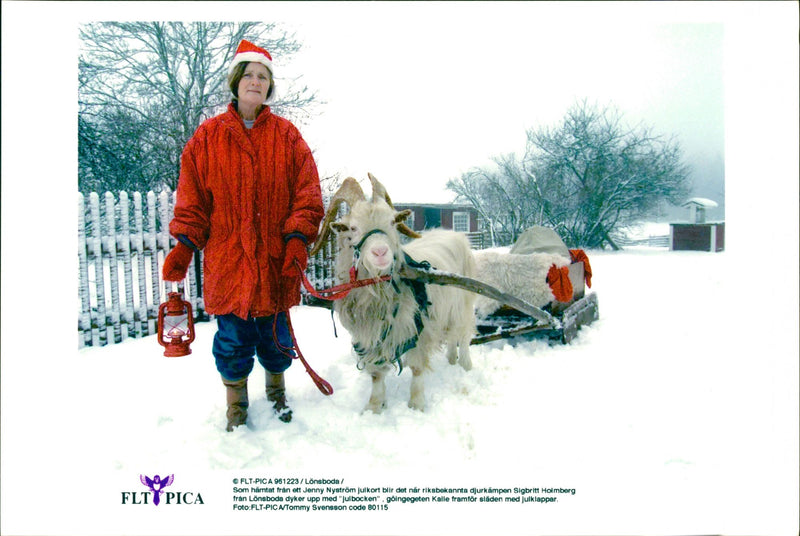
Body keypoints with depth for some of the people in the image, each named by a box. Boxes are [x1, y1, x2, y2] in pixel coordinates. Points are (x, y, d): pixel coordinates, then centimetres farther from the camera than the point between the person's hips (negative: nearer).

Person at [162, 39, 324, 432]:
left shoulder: (287, 136, 5)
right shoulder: (208, 136, 5)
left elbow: (307, 194, 1)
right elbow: (192, 197, 6)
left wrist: (297, 240, -11)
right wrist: (184, 245, -2)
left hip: (275, 259, 0)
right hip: (227, 259, 0)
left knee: (275, 333, 10)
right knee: (233, 336, 5)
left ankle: (277, 390, 36)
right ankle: (236, 403, 26)